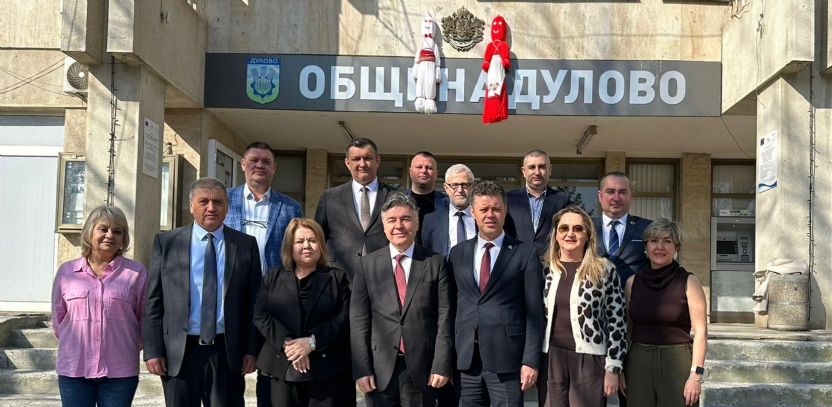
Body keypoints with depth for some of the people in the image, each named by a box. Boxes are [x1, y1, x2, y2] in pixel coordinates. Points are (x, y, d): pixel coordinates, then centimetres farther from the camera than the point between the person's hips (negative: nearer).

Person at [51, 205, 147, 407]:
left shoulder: (136, 272, 1)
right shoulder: (66, 271, 7)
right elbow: (58, 319, 14)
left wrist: (131, 348, 8)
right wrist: (76, 345, 12)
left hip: (119, 371, -1)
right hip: (73, 369, 1)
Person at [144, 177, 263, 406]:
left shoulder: (245, 245, 5)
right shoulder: (166, 243, 4)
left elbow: (253, 301, 5)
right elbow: (153, 301, 3)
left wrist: (252, 350, 0)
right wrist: (152, 350, -2)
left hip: (227, 352, 0)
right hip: (178, 353, 0)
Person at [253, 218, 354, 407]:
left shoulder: (337, 278, 8)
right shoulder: (273, 276, 13)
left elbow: (345, 317, -3)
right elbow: (261, 315, 2)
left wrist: (312, 342, -15)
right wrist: (286, 343, -13)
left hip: (328, 370, -1)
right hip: (284, 368, 1)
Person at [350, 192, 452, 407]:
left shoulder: (436, 263, 4)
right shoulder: (368, 264, 5)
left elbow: (444, 317, -1)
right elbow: (358, 319, 1)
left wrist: (441, 365, -7)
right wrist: (361, 369, -5)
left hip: (421, 368, -1)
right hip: (380, 368, 1)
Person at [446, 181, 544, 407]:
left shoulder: (525, 253, 0)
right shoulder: (458, 253, 12)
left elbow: (534, 312, -3)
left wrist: (530, 361, -8)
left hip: (506, 360, -3)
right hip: (466, 358, 3)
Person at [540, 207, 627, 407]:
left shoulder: (604, 270, -3)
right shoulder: (546, 269, 7)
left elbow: (617, 322, -3)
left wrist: (613, 368, -6)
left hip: (589, 360, -3)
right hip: (551, 358, 3)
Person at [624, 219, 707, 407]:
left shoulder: (689, 282, -2)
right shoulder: (632, 282, 7)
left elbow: (700, 332, -6)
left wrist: (696, 375, -12)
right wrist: (619, 369, 8)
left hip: (677, 363, -3)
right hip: (638, 363, 3)